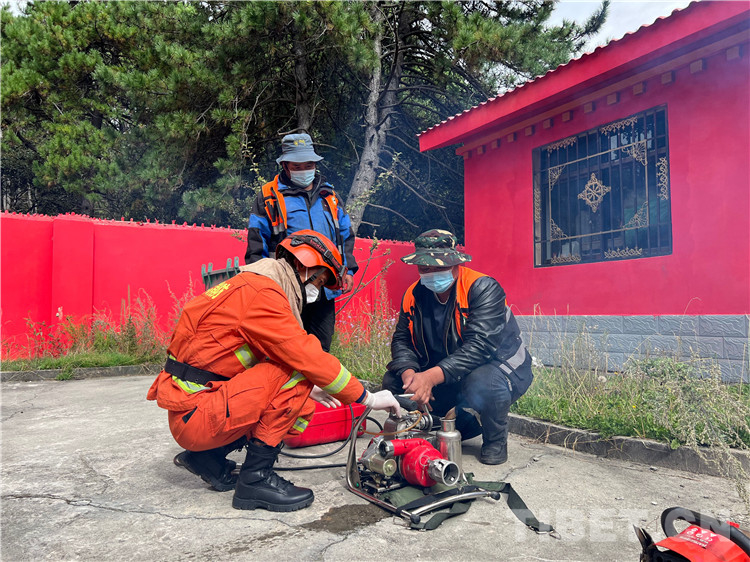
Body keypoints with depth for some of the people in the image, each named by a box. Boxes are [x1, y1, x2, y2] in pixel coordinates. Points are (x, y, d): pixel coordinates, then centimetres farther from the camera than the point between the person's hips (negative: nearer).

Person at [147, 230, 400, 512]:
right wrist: (368, 398, -13)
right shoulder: (262, 292, -18)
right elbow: (307, 357, -22)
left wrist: (307, 389, 20)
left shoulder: (252, 285, 15)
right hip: (195, 414, -10)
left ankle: (207, 457, 16)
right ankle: (256, 477, -12)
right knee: (293, 371, -19)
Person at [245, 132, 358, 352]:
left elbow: (346, 235, 21)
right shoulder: (268, 198, 3)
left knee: (321, 349, 13)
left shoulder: (329, 196, 16)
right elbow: (255, 247, 1)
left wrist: (348, 269, 10)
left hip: (325, 291, 4)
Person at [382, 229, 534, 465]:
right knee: (394, 380, -9)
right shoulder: (414, 294, -4)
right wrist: (409, 372, -24)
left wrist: (432, 376, -42)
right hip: (442, 377, 7)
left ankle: (496, 440, -4)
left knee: (481, 385, -40)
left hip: (498, 365, -6)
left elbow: (479, 346, -33)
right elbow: (401, 340, -1)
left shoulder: (483, 288, -23)